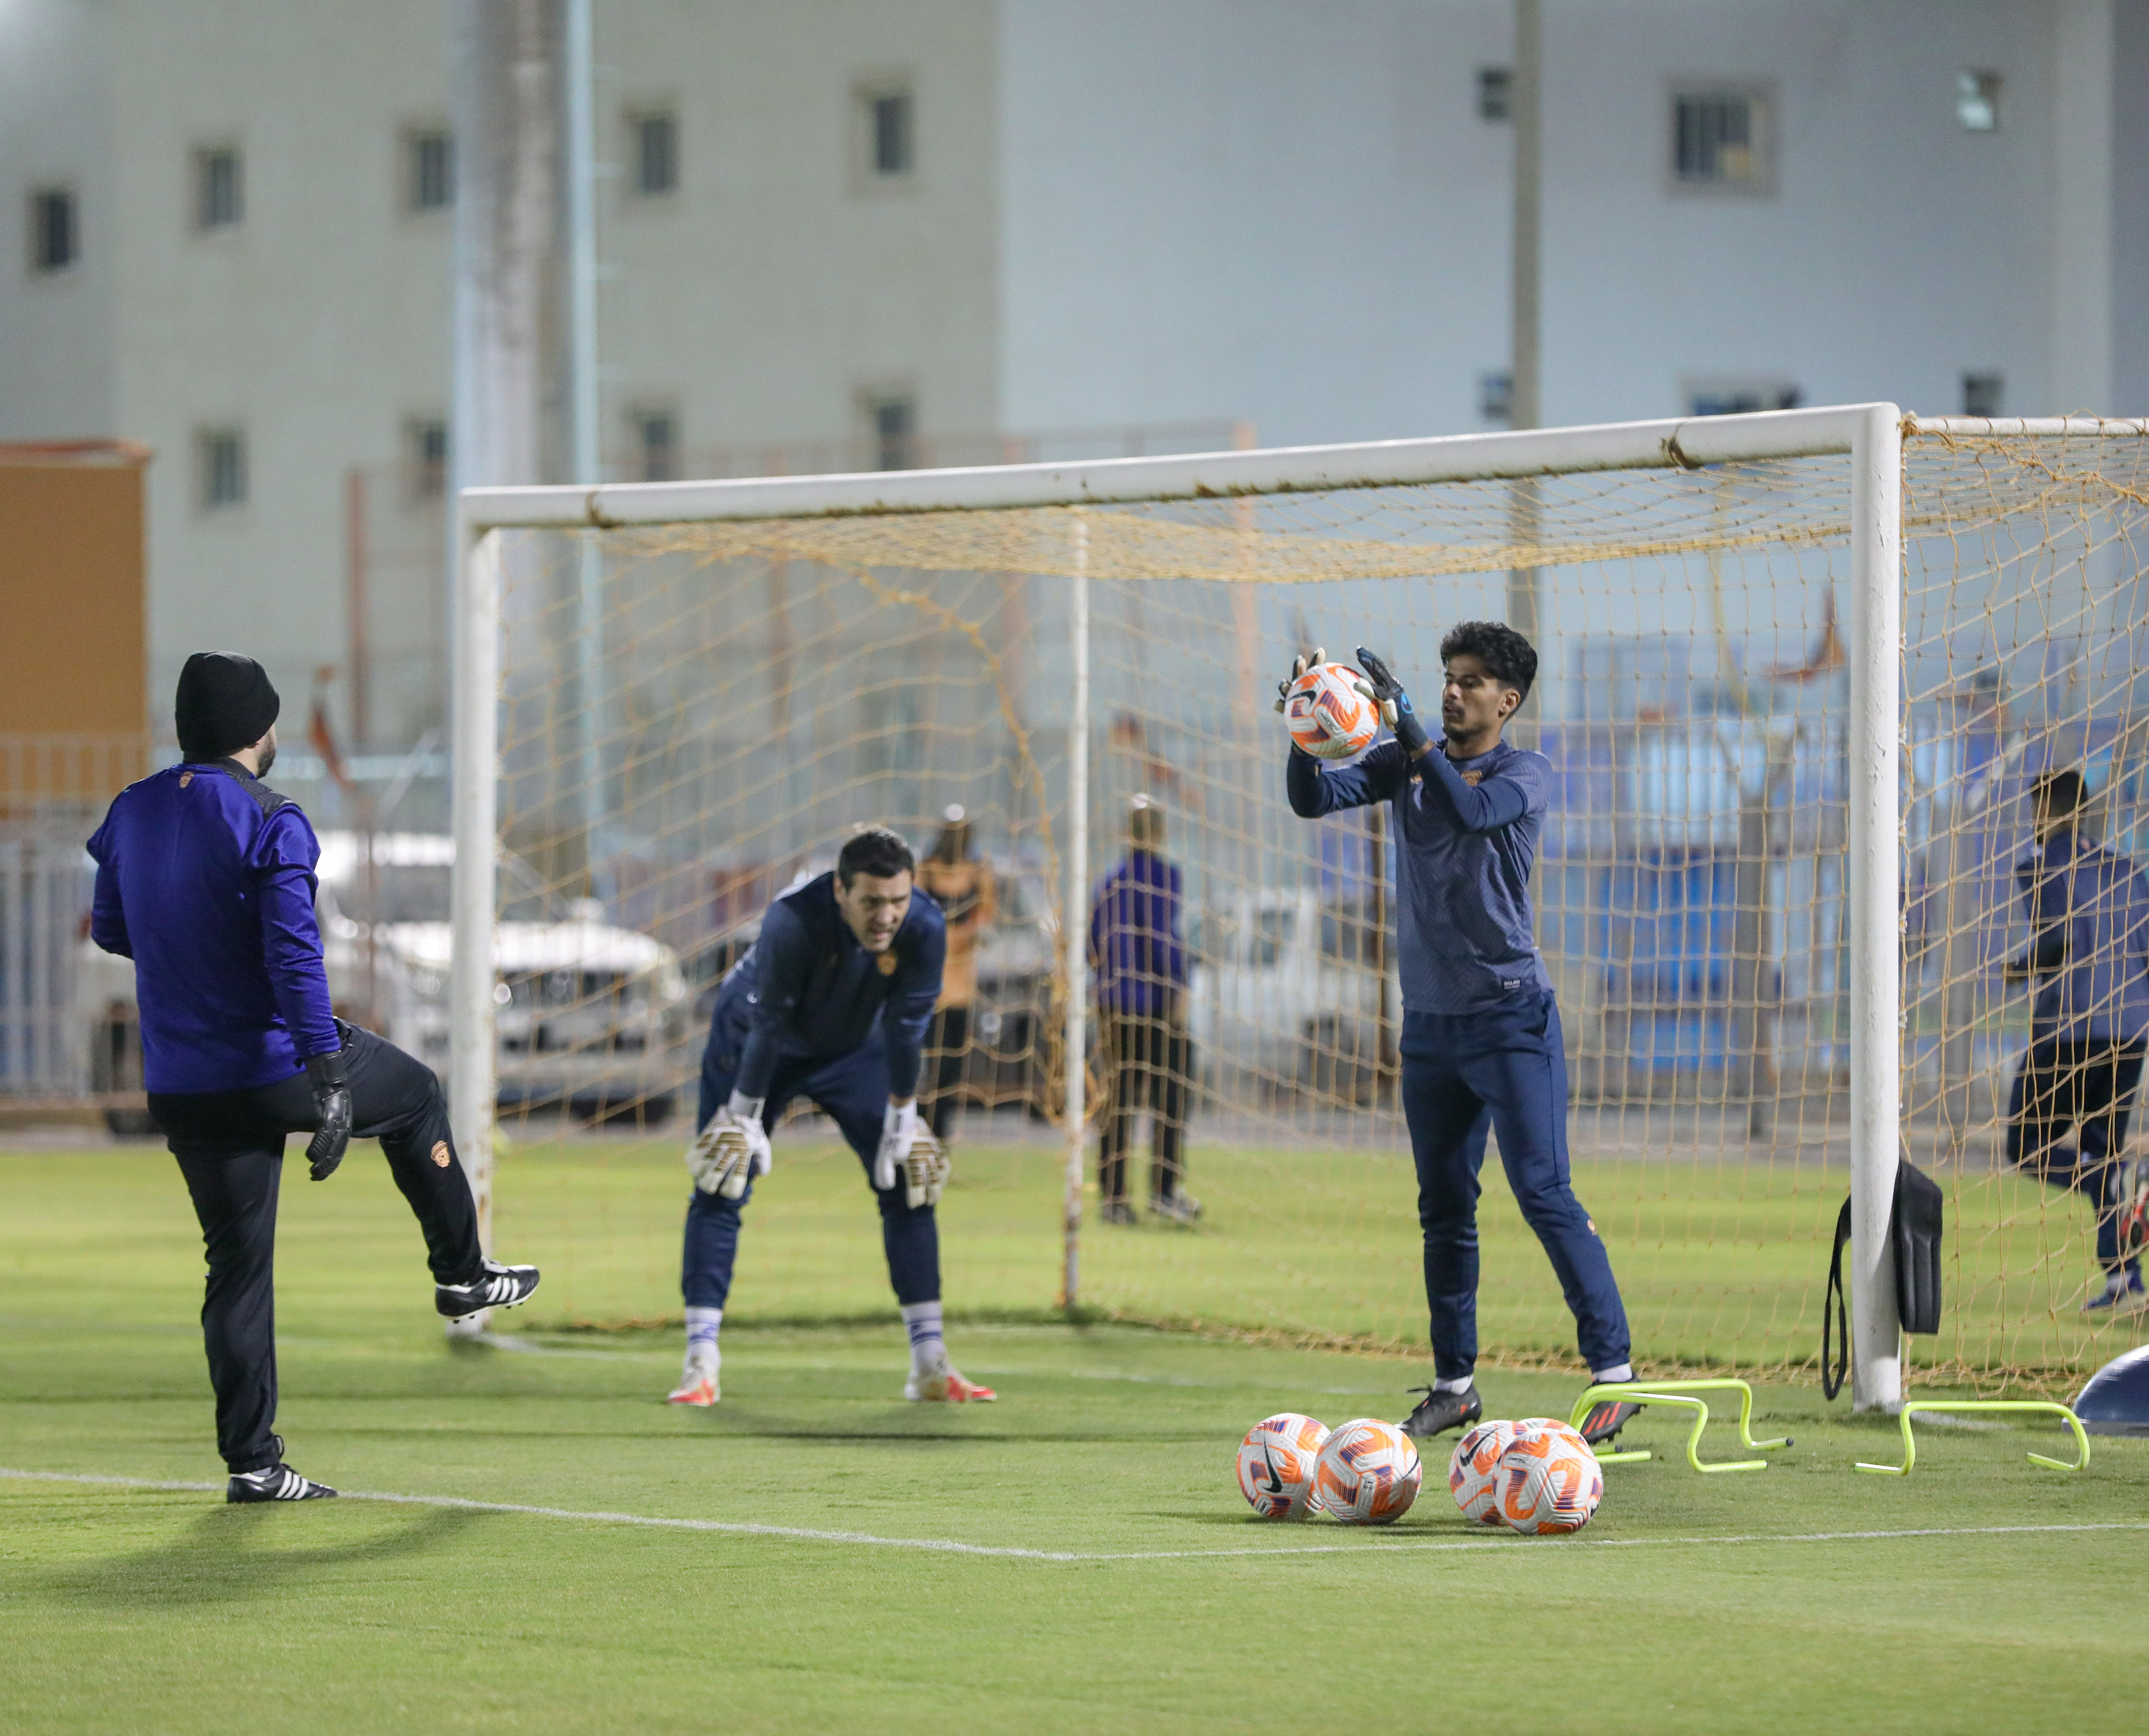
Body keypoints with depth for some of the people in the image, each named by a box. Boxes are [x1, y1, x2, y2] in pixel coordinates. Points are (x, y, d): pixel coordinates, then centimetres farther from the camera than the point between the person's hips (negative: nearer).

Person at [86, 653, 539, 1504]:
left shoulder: (133, 813, 5)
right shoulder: (270, 824, -15)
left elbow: (109, 929, 17)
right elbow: (294, 956, -22)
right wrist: (330, 1081, -23)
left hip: (181, 1092, 5)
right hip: (276, 1068, -5)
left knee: (237, 1261, 9)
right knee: (416, 1096, 24)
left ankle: (250, 1459, 5)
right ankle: (461, 1274, 35)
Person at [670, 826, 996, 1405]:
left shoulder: (925, 929, -28)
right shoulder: (792, 923, -38)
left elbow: (905, 1030, -17)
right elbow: (766, 1029, -28)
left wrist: (903, 1123, -9)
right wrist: (746, 1120, -20)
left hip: (855, 1050, 3)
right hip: (752, 1040, -3)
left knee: (909, 1182, -3)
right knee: (721, 1186, -12)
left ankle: (930, 1364, 2)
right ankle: (701, 1367, -9)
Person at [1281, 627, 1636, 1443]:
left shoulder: (1524, 772, -5)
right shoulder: (1408, 763, 10)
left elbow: (1475, 811, -25)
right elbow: (1314, 798, 1)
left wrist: (1406, 725, -30)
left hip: (1511, 1016, -6)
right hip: (1430, 1020, 6)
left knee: (1545, 1194, -12)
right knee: (1444, 1207, 9)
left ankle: (1614, 1371, -12)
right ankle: (1454, 1383, 16)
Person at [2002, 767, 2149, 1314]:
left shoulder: (2041, 867, -5)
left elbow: (2058, 937, -18)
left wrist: (2020, 967, 1)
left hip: (2069, 1029, -6)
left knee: (2027, 1148, 6)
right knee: (2102, 1153, 14)